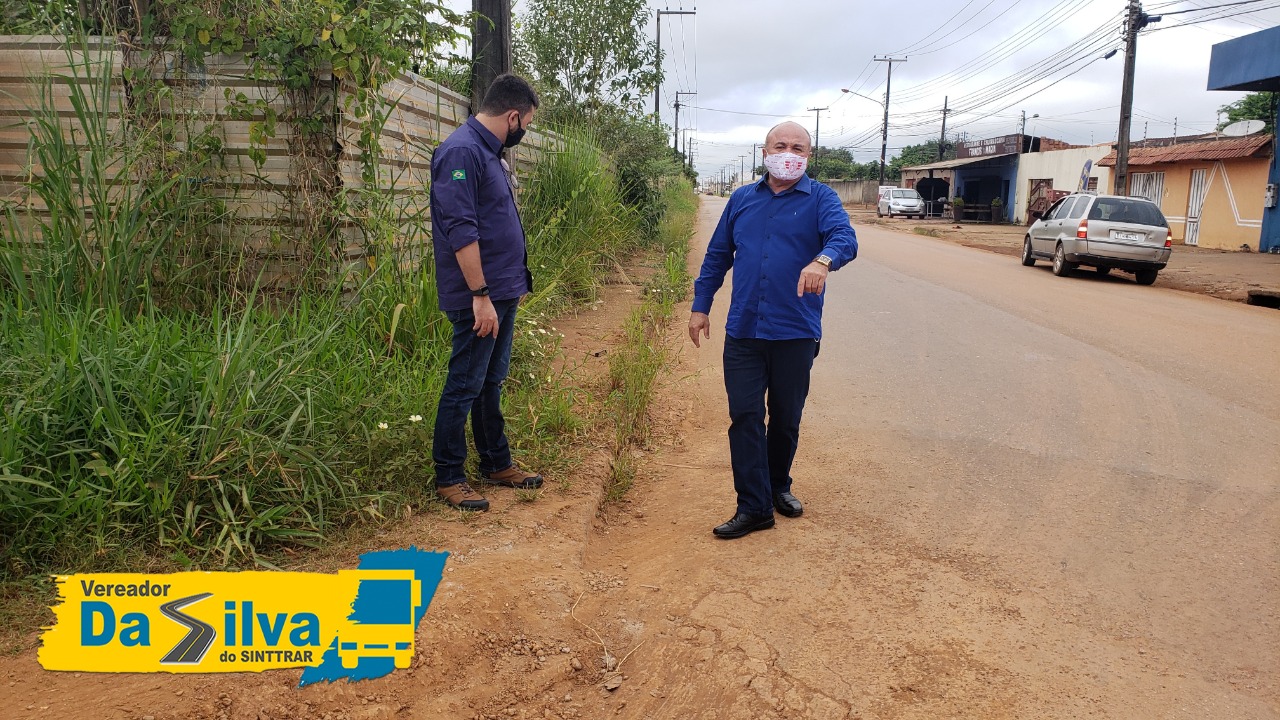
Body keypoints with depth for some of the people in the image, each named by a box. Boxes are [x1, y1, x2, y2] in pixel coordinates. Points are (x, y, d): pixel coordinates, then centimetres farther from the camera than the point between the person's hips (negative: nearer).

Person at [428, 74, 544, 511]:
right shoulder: (461, 152, -16)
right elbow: (461, 231, -23)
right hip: (480, 298, -10)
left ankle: (497, 464, 28)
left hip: (502, 293, 10)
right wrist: (481, 295, -24)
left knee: (491, 383, 17)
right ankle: (448, 478, 10)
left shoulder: (487, 151, 15)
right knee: (464, 387, -1)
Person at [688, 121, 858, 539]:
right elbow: (717, 256, 16)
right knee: (745, 418, -2)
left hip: (795, 334, -2)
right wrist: (700, 306, 12)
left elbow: (845, 237, -19)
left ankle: (778, 486, 34)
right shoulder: (742, 200, 11)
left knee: (786, 419, 12)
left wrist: (823, 260, -41)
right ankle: (754, 507, 4)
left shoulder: (820, 199, 0)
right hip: (742, 332, 2)